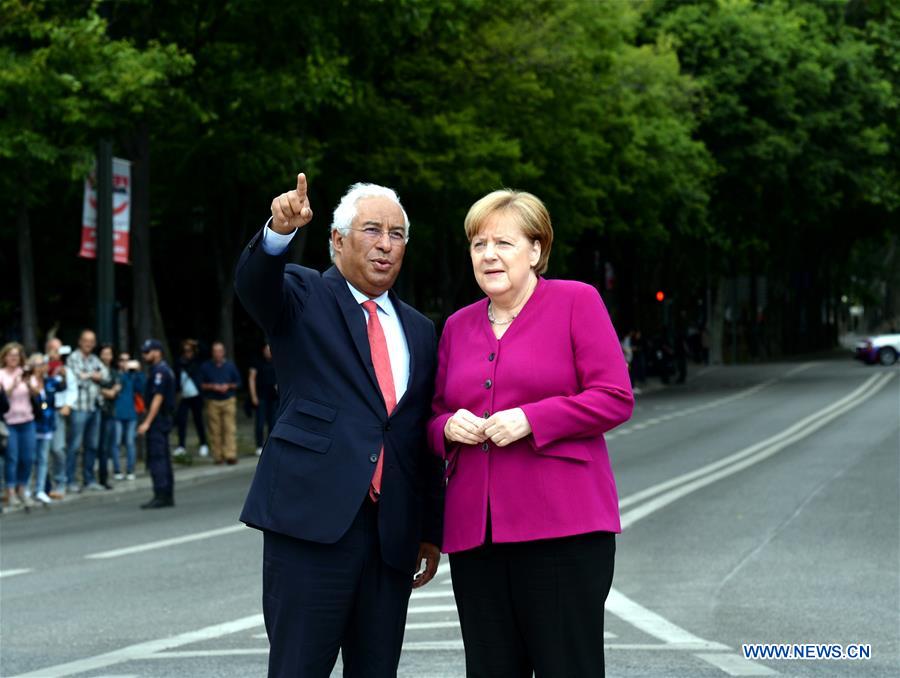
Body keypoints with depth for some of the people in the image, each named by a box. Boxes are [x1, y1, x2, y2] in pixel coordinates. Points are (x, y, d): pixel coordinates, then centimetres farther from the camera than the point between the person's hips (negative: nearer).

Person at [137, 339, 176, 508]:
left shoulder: (160, 371, -15)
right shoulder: (164, 369, 17)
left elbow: (157, 398, -20)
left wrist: (147, 422, -22)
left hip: (157, 418, -10)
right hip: (164, 418, 10)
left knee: (156, 458, -10)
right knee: (163, 458, 12)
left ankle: (160, 496, -12)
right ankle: (168, 495, 15)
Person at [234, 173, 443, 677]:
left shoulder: (419, 331, 18)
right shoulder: (303, 296, 5)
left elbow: (426, 441, 19)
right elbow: (252, 282, -19)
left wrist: (432, 531, 16)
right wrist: (280, 231, -39)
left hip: (393, 535, 5)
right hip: (313, 519, -5)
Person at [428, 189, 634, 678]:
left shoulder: (576, 302, 1)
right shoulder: (458, 326, 17)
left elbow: (616, 397, -5)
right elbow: (435, 417, 23)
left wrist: (530, 419, -15)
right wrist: (448, 427, -2)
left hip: (563, 526, -5)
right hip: (476, 531, 5)